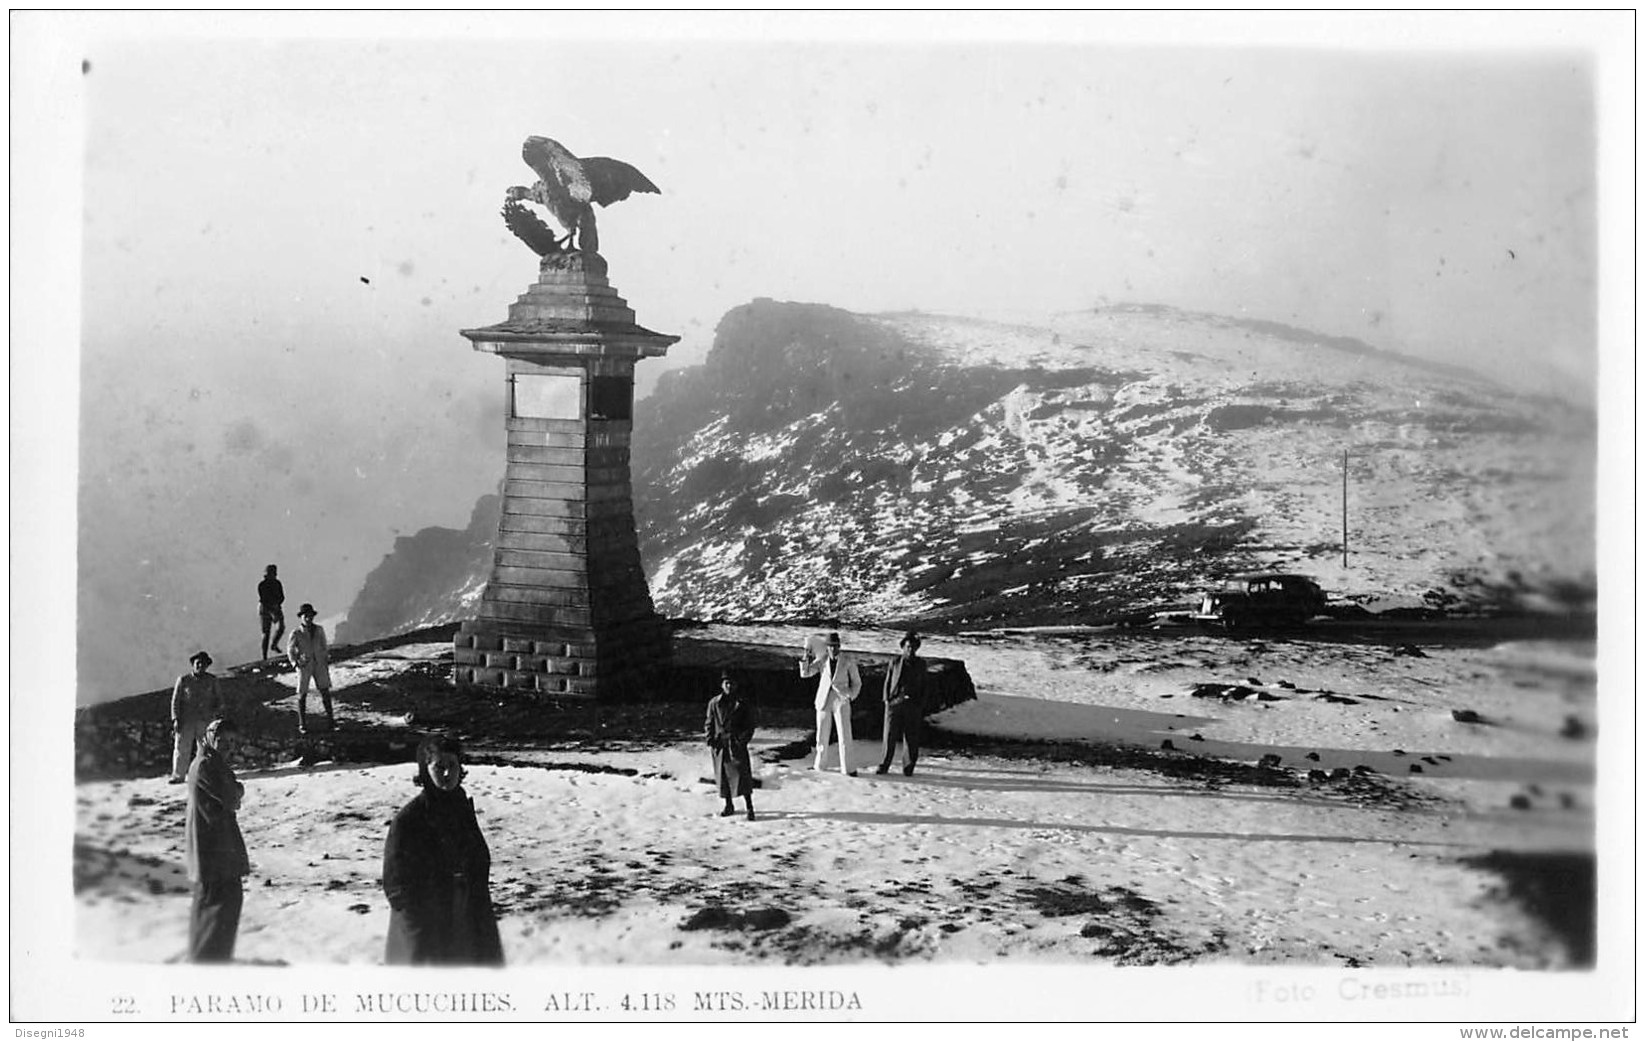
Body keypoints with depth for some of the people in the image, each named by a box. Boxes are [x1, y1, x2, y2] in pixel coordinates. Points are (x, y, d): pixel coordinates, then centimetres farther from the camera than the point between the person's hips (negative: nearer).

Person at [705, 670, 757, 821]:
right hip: (720, 744, 3)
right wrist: (710, 740, 0)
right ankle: (729, 806, 23)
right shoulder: (714, 703, 6)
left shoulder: (744, 704, 1)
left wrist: (742, 740, -10)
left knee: (742, 774, -11)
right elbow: (710, 723, 11)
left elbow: (749, 726, 2)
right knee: (723, 776, 9)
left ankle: (749, 807, -5)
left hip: (737, 744, -3)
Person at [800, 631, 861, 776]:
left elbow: (857, 683, 5)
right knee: (822, 736, 8)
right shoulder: (821, 661, 4)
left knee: (845, 736, -9)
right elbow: (804, 673, -4)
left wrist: (850, 697, -4)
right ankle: (818, 765, 24)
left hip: (841, 702, -2)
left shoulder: (848, 661, -2)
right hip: (824, 702, 2)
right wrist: (806, 657, -15)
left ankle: (846, 768, -3)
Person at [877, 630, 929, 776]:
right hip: (895, 703, -1)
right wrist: (887, 701, -1)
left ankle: (908, 767, 12)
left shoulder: (921, 664, 7)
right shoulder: (895, 662, 4)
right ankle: (884, 765, 8)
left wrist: (922, 707, 5)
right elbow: (887, 683, 8)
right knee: (890, 736, -1)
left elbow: (923, 686, 10)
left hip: (913, 705, 1)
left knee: (911, 738, 2)